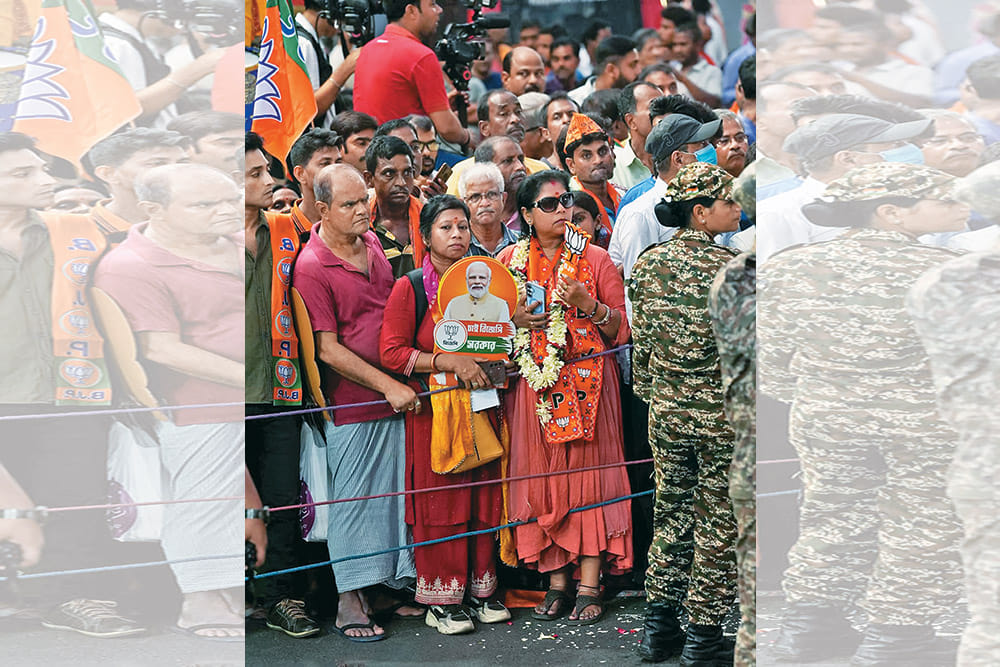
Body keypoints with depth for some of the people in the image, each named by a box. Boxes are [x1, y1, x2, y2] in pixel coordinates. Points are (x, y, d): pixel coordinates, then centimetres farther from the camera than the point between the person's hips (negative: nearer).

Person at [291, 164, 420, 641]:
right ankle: (349, 602, 8)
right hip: (351, 404, -7)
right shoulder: (311, 268, -15)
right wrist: (388, 385, -17)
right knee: (351, 500, 0)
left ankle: (396, 583, 24)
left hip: (396, 398, 7)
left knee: (393, 490, 13)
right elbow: (328, 350, -16)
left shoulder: (372, 244, 8)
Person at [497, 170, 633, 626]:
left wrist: (589, 305, -15)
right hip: (534, 382, 2)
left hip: (587, 379, -2)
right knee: (543, 477, 1)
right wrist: (515, 319, -6)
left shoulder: (596, 259, 3)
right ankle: (557, 582, 10)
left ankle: (590, 586, -1)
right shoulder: (510, 261, 8)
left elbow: (622, 329, 2)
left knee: (588, 473, -5)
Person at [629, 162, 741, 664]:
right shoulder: (729, 268, -15)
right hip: (721, 414, -5)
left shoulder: (647, 264, 1)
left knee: (670, 513, 16)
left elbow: (640, 342, 7)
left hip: (666, 411, 5)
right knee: (717, 522, 4)